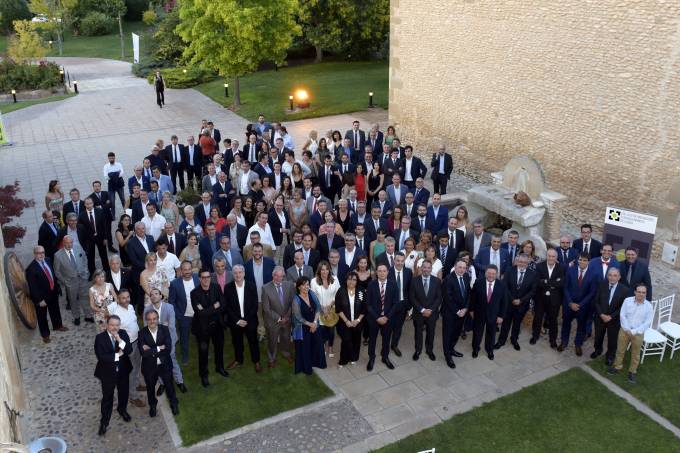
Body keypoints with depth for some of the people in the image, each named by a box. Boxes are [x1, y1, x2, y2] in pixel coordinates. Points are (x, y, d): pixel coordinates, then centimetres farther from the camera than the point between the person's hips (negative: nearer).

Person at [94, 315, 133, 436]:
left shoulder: (123, 334, -9)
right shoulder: (100, 337, -19)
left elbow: (129, 350, -17)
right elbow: (101, 356, -26)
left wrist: (120, 340, -29)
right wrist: (117, 355, -23)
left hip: (123, 370, 4)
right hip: (107, 372, -3)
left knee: (124, 393, 23)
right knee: (107, 397, 8)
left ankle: (122, 409, 51)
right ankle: (104, 422, 24)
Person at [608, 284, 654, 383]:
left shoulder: (649, 306, -11)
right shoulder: (627, 301, -8)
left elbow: (647, 323, -12)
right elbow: (622, 315, -7)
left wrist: (633, 331, -17)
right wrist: (627, 329, -15)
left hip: (638, 333, -1)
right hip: (624, 330, 1)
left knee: (635, 354, 14)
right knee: (620, 350, 15)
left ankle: (632, 372, 32)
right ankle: (617, 366, 35)